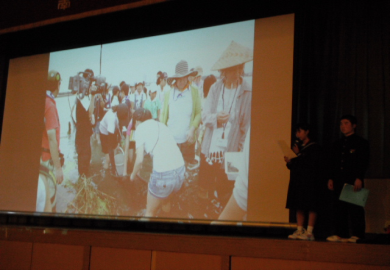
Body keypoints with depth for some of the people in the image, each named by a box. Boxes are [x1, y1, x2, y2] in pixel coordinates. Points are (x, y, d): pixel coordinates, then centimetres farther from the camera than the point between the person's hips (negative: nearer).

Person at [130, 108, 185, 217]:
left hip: (163, 174, -6)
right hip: (181, 171, 6)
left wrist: (133, 175, 16)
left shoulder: (141, 128, 3)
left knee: (150, 211, 17)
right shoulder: (161, 125, 20)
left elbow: (139, 160, -3)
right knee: (164, 200, 35)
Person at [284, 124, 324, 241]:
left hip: (310, 182, -7)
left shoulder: (314, 148, -6)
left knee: (311, 207, -5)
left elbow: (311, 164, -17)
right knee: (299, 207, 6)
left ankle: (309, 232, -3)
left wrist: (298, 155, -11)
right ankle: (300, 231, 11)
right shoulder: (298, 147, 17)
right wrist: (289, 162, -2)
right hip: (297, 181, 7)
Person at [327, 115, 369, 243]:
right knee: (339, 208, 4)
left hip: (354, 181, -6)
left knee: (355, 208, -5)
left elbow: (364, 163, -6)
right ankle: (340, 233, 9)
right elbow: (333, 163, 20)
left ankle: (357, 234, 0)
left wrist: (359, 178, -15)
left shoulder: (361, 142, 2)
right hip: (339, 181, 6)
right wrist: (331, 178, 11)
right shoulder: (337, 144, 19)